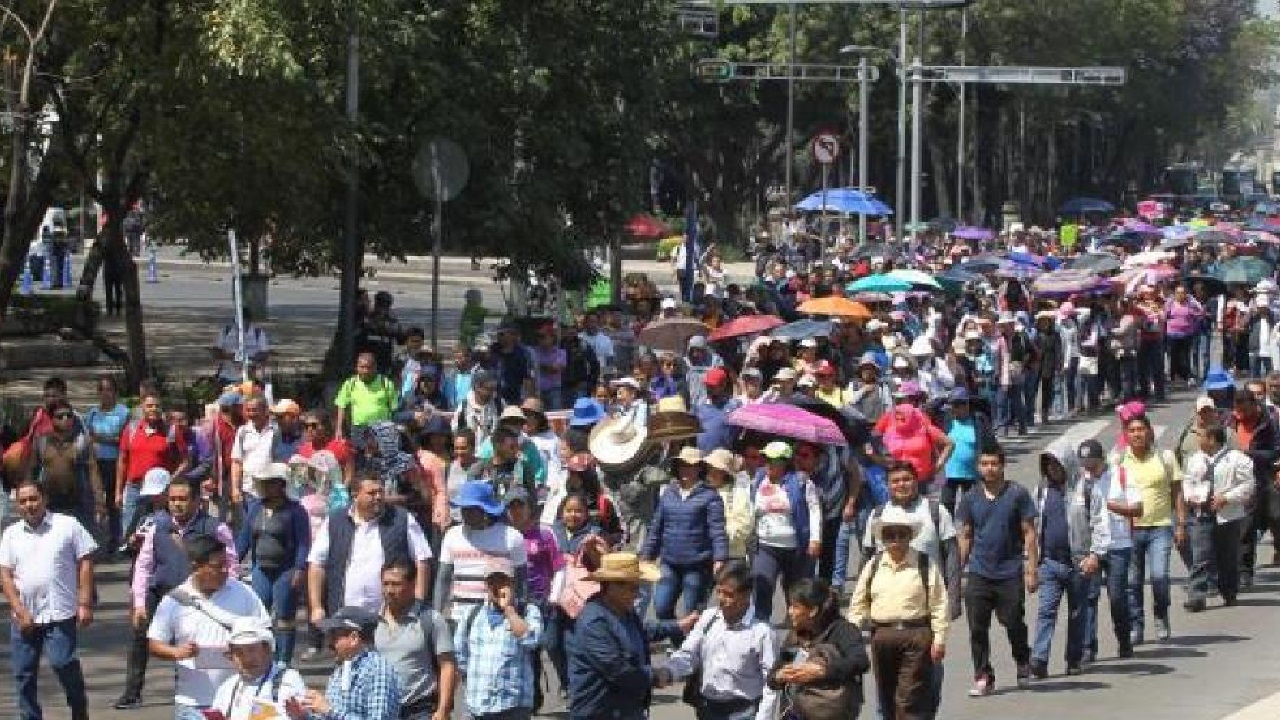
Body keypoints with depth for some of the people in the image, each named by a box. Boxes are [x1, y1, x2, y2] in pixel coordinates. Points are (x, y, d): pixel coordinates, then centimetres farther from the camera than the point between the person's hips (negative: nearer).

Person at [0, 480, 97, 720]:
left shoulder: (67, 526, 2)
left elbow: (85, 563, 1)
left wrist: (85, 604, -7)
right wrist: (20, 611, -7)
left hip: (60, 613, -4)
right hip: (24, 617, 4)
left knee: (63, 663, -13)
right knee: (23, 672, 5)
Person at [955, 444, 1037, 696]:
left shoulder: (1017, 495, -2)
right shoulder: (971, 499, 6)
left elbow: (1029, 533, -1)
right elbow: (965, 536, 12)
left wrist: (1031, 569, -6)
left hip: (1010, 573, -2)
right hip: (979, 573, 2)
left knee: (1013, 623, 5)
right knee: (977, 628, -1)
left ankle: (1023, 664, 31)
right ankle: (983, 678, 6)